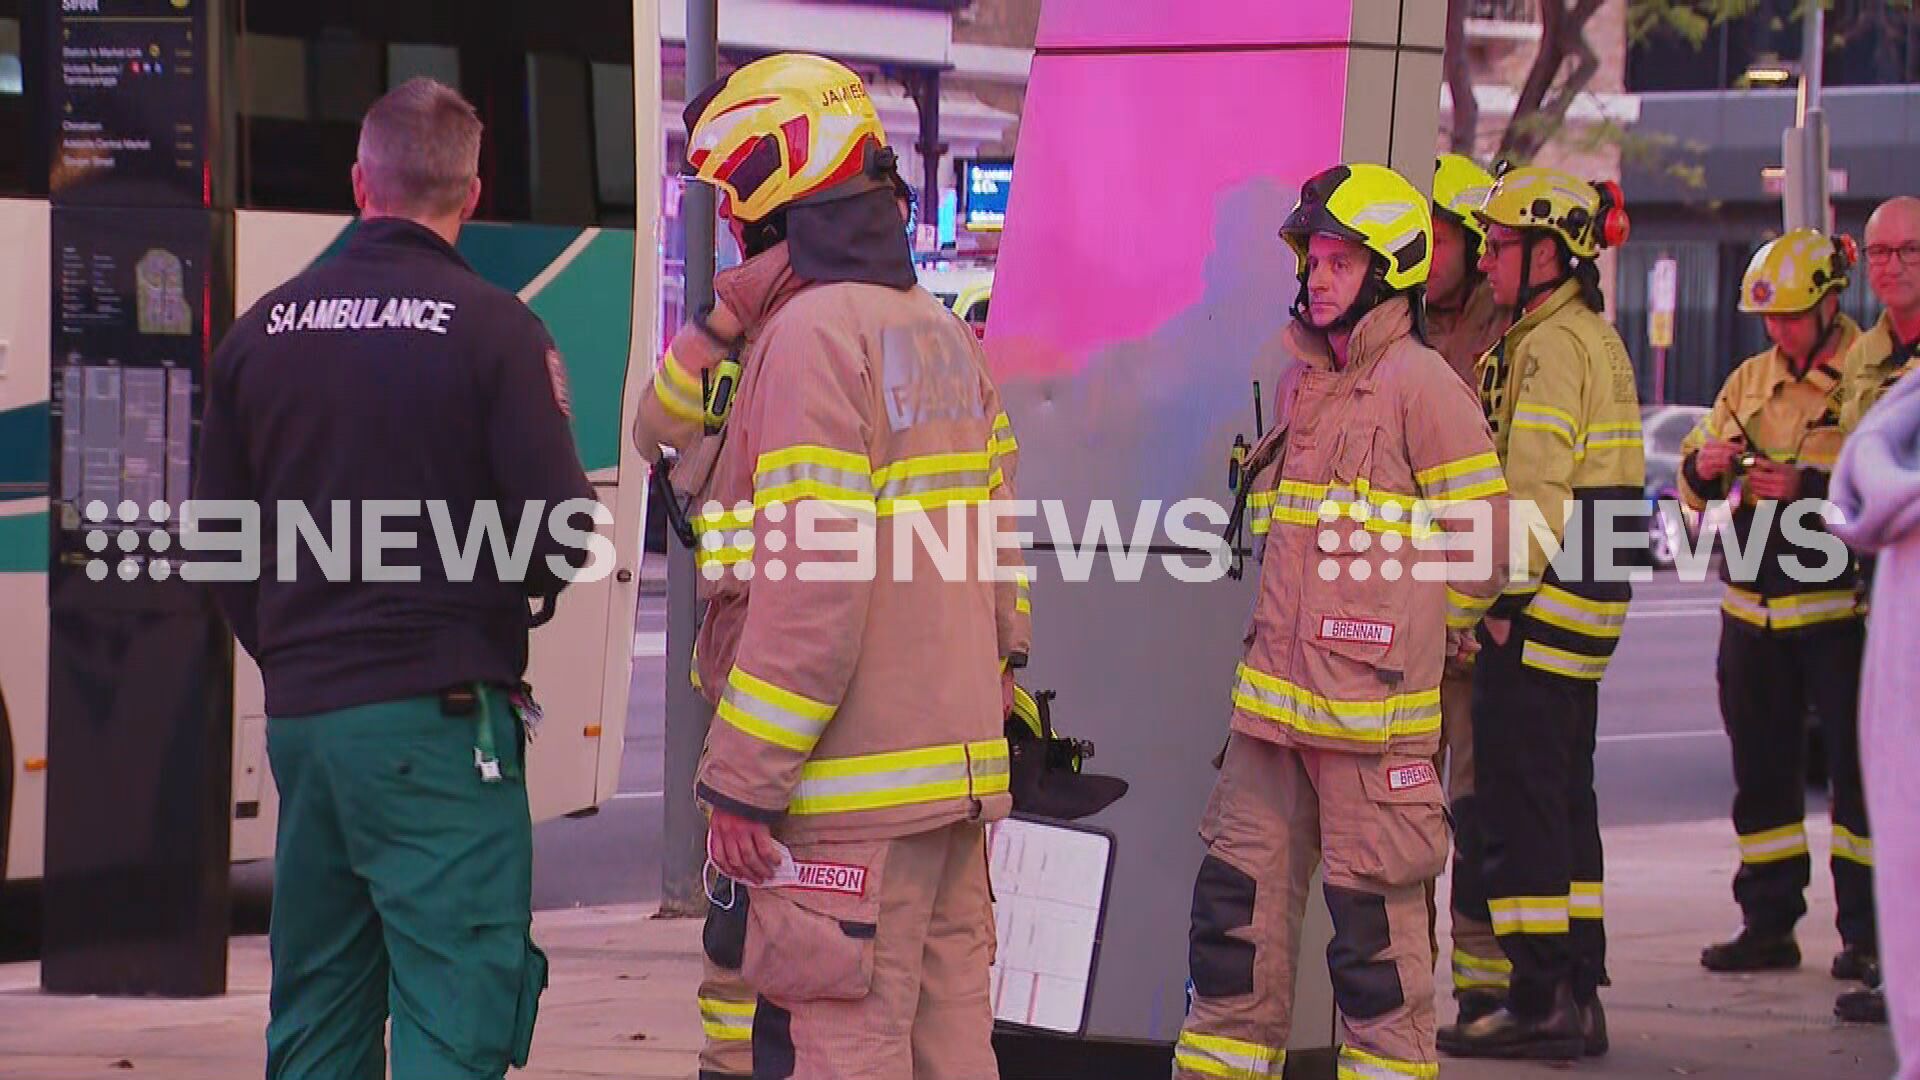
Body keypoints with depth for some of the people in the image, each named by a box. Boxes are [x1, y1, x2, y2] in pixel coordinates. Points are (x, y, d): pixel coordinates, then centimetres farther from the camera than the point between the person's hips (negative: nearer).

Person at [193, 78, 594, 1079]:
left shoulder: (265, 329, 8)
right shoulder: (491, 329, -8)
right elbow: (565, 534, -12)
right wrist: (516, 589, 10)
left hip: (298, 713, 5)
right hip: (440, 713, -5)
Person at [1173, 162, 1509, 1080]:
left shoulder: (1419, 385, -8)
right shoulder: (1303, 382, 17)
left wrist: (1411, 629, 4)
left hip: (1372, 707, -8)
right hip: (1277, 696, 8)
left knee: (1375, 925, -3)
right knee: (1238, 902, 9)